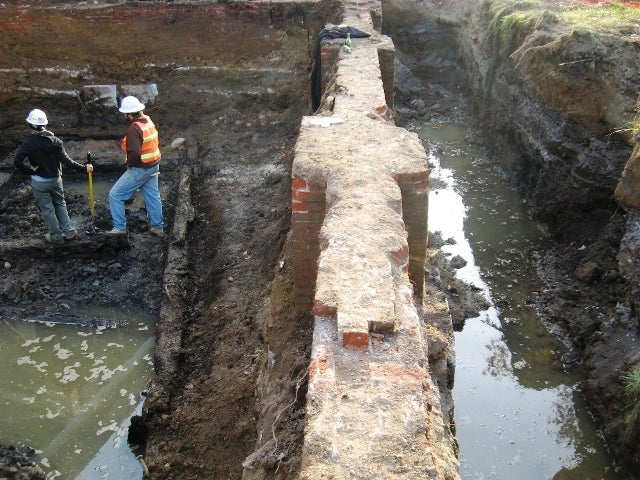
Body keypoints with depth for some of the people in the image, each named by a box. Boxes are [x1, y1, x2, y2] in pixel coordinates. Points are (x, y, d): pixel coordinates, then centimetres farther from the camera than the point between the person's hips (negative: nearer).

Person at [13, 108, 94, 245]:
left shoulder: (29, 142, -16)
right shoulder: (55, 141, -8)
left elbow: (17, 161, -26)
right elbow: (67, 161, -13)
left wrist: (29, 171, -11)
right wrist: (84, 168, -6)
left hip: (39, 182, -3)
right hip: (55, 179, 3)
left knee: (47, 209, 11)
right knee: (60, 204, 23)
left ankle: (56, 236, 22)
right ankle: (68, 231, 25)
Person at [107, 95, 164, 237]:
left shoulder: (134, 129, -25)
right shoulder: (149, 122, 1)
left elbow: (134, 153, -30)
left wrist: (129, 163, -11)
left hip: (139, 169, -9)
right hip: (154, 166, 9)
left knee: (115, 195, 3)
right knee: (152, 195, 18)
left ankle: (119, 227, 7)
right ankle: (157, 227, 28)